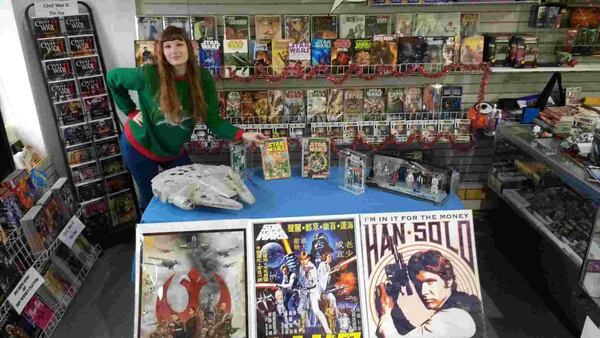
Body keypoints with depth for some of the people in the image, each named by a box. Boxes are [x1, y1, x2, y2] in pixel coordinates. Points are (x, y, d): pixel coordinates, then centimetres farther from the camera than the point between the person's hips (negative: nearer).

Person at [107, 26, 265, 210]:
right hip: (139, 146, -3)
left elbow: (213, 120, -17)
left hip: (173, 150, 3)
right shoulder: (149, 74, -24)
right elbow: (112, 77, -7)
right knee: (151, 198, 11)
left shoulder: (203, 78, -16)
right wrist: (130, 111, -8)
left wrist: (242, 135, -31)